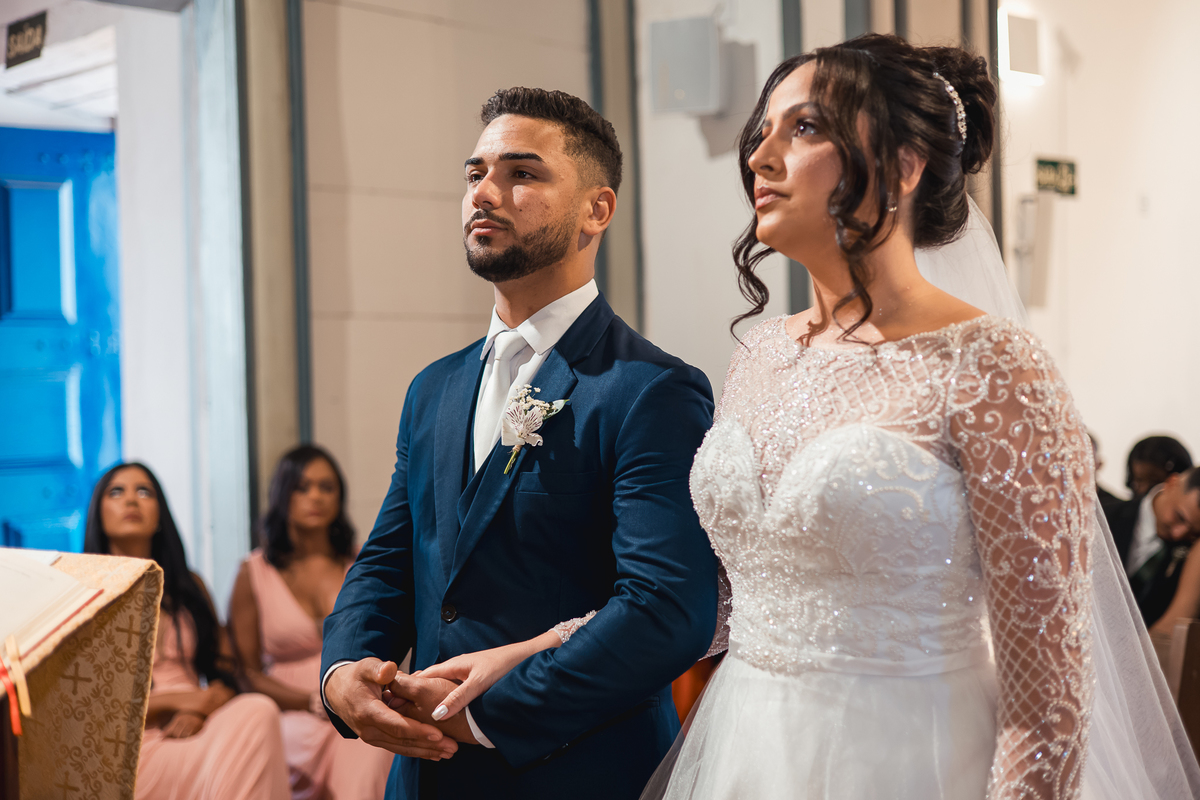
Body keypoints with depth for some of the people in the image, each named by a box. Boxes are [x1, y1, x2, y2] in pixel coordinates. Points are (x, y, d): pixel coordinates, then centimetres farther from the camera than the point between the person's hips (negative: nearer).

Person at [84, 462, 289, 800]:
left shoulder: (188, 585, 22)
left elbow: (225, 674, 17)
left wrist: (197, 712, -8)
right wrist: (176, 700, -10)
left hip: (196, 726, 6)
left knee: (258, 710, -30)